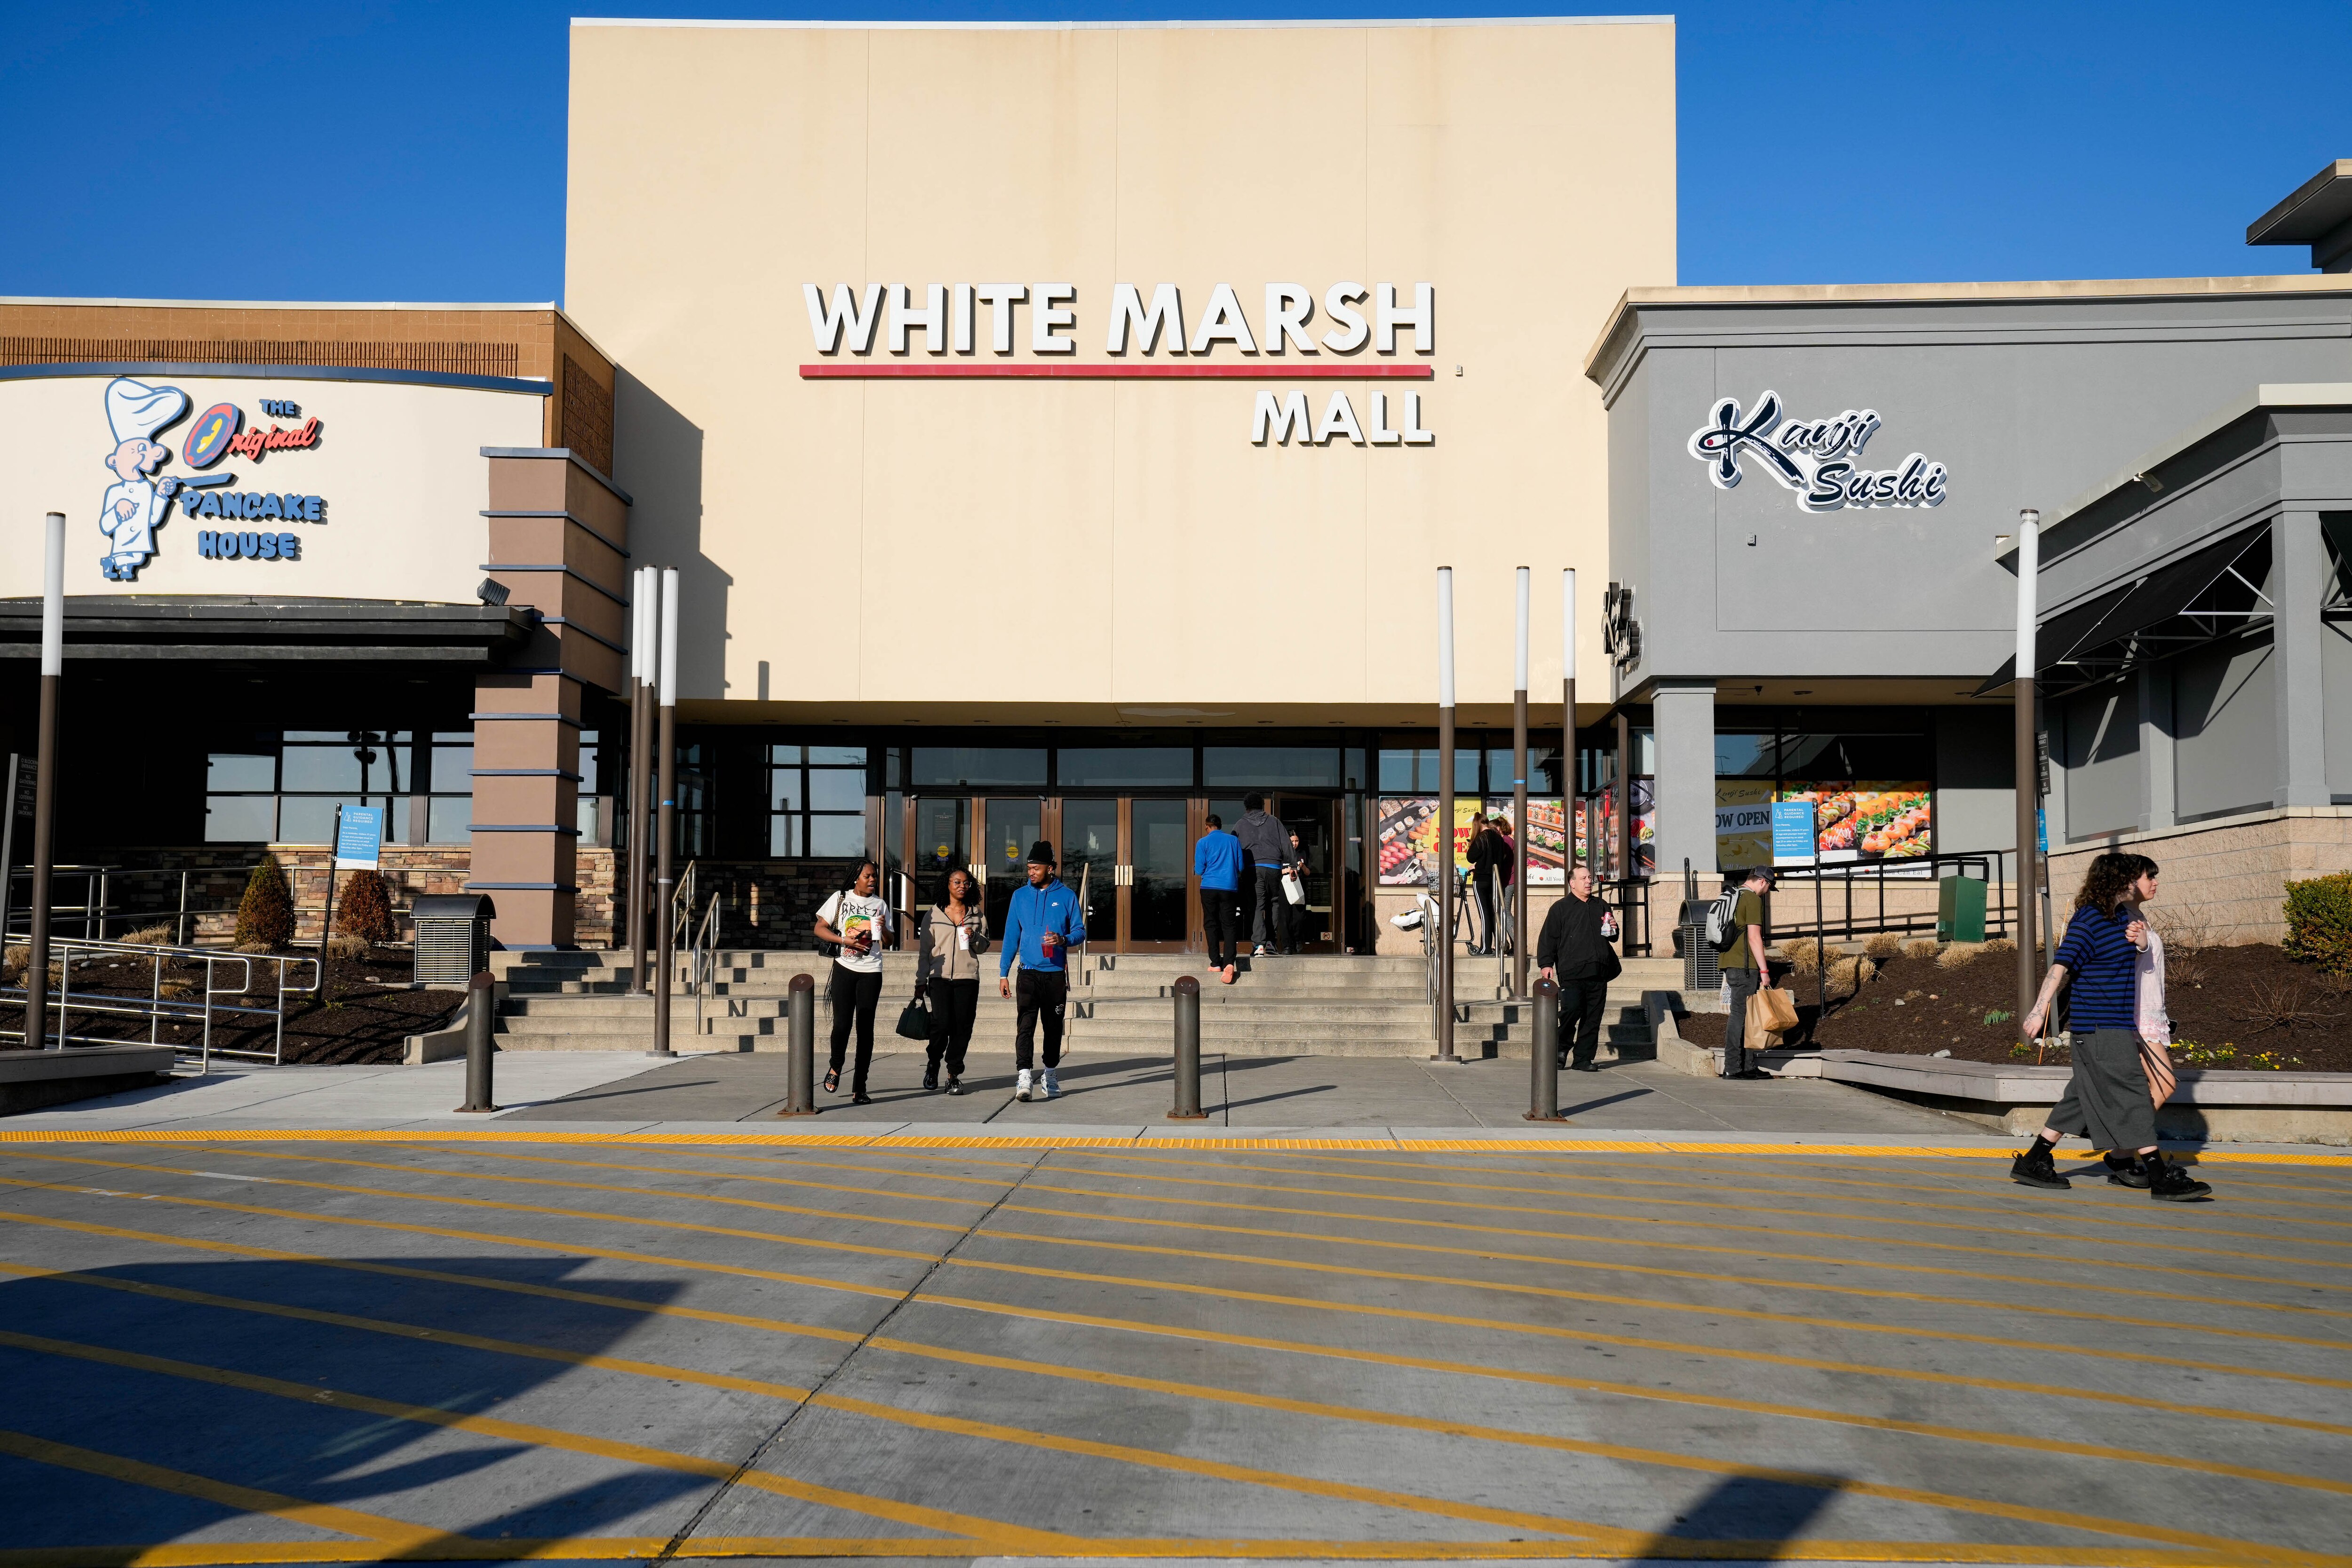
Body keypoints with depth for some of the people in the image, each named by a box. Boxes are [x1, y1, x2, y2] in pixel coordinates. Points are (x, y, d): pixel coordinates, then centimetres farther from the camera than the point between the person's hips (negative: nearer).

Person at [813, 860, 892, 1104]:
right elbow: (819, 928, 1)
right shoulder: (840, 899, 5)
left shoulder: (881, 905, 12)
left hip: (871, 972, 2)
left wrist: (884, 929, -9)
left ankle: (859, 1088, 0)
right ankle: (836, 1067, 22)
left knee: (865, 1028, -2)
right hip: (844, 967, -2)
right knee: (842, 1022, -8)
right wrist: (845, 940, -12)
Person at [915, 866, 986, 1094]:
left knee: (962, 1027, -2)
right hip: (940, 976, -1)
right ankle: (933, 1063, 14)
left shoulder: (976, 914, 13)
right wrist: (920, 981, 4)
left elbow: (984, 947, 16)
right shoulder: (933, 914, 9)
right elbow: (924, 949, 9)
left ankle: (954, 1075, 8)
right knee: (942, 1024, -13)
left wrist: (974, 938, -6)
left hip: (968, 978, 2)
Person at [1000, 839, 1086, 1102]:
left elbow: (1080, 931, 5)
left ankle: (1050, 1075, 24)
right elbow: (1011, 936, 9)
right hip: (1028, 972, 0)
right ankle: (1024, 1078, -20)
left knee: (1054, 1026, 9)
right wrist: (1003, 974, 4)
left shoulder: (1067, 896, 3)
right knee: (1026, 1024, -13)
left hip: (1056, 974, 0)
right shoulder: (1020, 896, 8)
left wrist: (1063, 939, -18)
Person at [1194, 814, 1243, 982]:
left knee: (1211, 924, 9)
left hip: (1209, 888, -1)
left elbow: (1199, 870, 0)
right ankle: (1229, 961, -17)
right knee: (1229, 924, 1)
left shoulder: (1203, 843, 0)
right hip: (1230, 888, 1)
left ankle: (1215, 962, 6)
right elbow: (1241, 867, 11)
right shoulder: (1234, 840, 7)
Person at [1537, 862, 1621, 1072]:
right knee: (1571, 1010, -17)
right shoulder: (1561, 908, 6)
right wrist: (1546, 964, -7)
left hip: (1598, 974, 5)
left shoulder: (1600, 906, 20)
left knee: (1593, 1018, 3)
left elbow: (1612, 938, 30)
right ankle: (1562, 1046, 9)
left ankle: (1583, 1059, 9)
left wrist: (1613, 929, 7)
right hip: (1572, 974, -4)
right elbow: (1548, 938, 2)